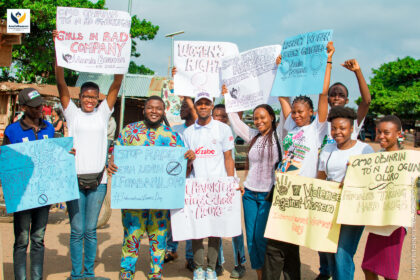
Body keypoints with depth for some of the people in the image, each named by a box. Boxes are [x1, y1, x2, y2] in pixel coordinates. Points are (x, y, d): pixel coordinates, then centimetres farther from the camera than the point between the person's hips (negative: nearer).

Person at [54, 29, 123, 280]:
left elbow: (117, 84, 3)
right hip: (74, 178, -1)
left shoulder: (103, 113, 10)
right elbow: (61, 84, -2)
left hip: (98, 179, 1)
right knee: (77, 230, 2)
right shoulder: (72, 113, 7)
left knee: (91, 230, 9)